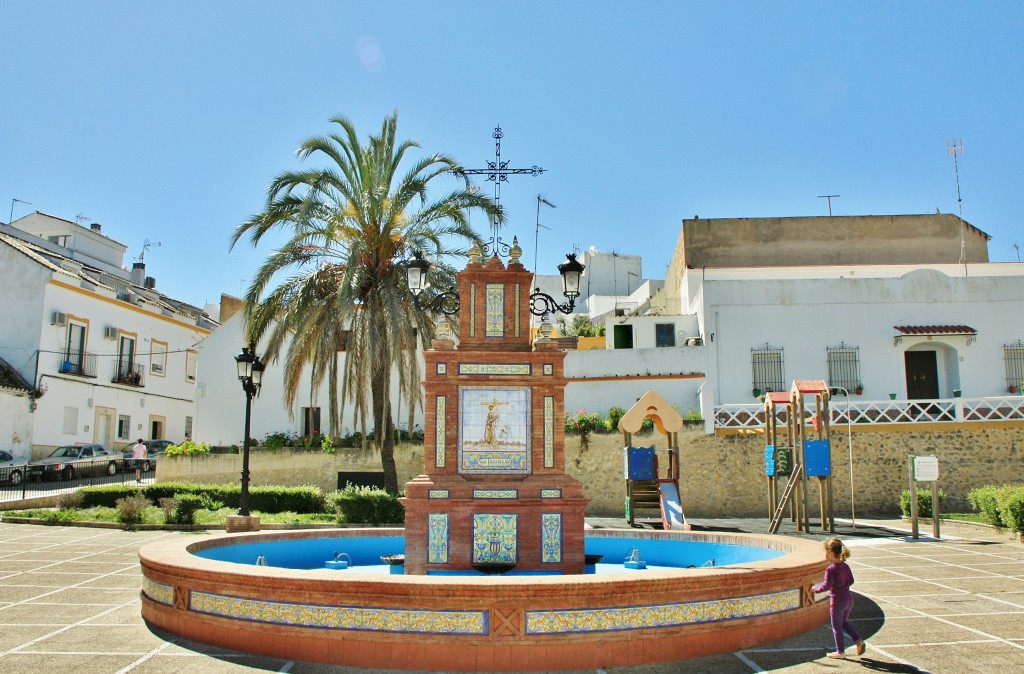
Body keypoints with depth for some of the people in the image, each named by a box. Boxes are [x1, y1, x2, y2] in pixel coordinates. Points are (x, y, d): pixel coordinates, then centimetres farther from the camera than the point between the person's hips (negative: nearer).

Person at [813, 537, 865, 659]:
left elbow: (826, 586, -22)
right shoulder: (845, 566, 2)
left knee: (837, 626, 8)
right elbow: (851, 581, 13)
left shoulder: (831, 569, -21)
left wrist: (816, 588, -6)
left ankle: (840, 651, 17)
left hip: (837, 601, -7)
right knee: (844, 622, 25)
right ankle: (858, 641, 13)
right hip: (848, 598, 7)